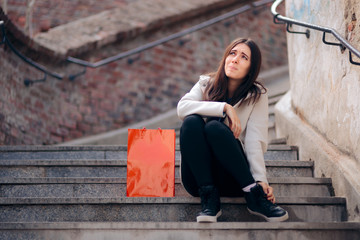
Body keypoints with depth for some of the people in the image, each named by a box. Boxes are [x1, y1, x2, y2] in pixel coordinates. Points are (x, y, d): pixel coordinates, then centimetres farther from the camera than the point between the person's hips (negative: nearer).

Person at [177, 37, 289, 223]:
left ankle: (253, 195, -26)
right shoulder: (206, 84, 8)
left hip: (233, 179, -1)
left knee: (215, 127, -28)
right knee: (191, 122, -25)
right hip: (197, 178, 2)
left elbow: (255, 141, -9)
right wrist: (225, 108, -19)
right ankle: (208, 197, -26)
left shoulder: (257, 95, 3)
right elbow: (182, 108, -12)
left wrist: (261, 180, -23)